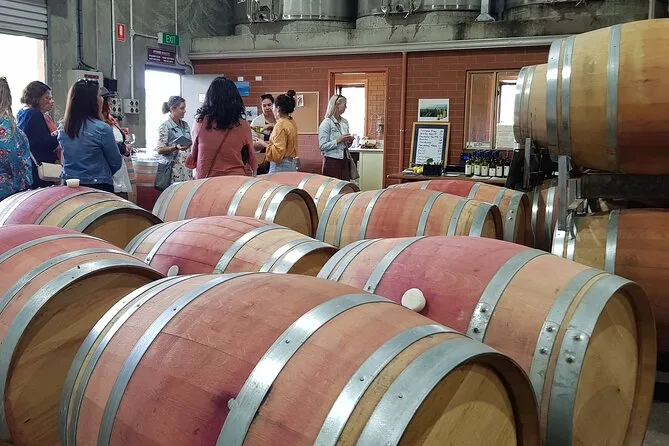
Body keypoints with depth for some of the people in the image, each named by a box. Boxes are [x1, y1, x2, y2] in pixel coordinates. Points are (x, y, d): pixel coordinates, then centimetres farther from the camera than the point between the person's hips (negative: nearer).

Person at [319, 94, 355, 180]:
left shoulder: (345, 122, 12)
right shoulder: (326, 123, -7)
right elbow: (323, 146, -14)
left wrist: (349, 141, 1)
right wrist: (338, 140, -19)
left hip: (345, 161, 6)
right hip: (332, 162, -6)